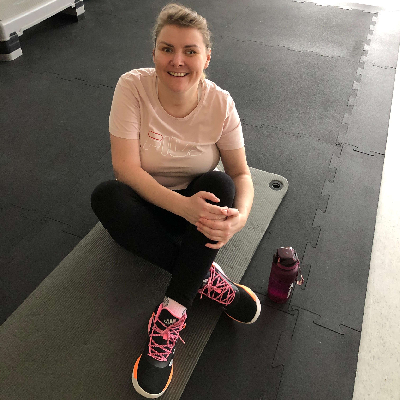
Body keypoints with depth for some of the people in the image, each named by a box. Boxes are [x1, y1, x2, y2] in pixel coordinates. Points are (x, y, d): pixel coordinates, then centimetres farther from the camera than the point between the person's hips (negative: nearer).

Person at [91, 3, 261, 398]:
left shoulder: (220, 103, -14)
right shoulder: (133, 87, -18)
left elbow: (241, 174, -10)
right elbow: (125, 167, -24)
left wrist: (240, 215, -33)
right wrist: (183, 205, -38)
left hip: (198, 201, 1)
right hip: (147, 202, 0)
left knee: (219, 184, -30)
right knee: (105, 195, -30)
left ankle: (172, 314, -26)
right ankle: (207, 277, -22)